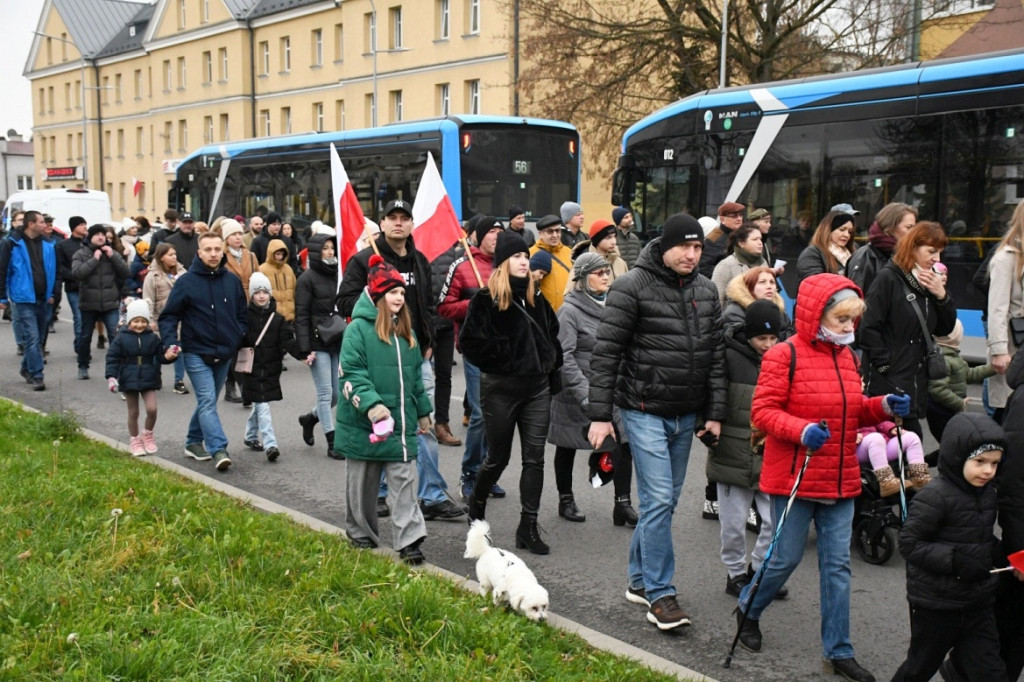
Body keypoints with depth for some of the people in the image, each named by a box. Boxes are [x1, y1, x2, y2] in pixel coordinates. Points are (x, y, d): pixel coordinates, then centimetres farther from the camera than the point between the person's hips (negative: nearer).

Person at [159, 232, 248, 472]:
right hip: (197, 353, -5)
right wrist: (170, 343, -17)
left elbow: (242, 316, 13)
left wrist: (240, 342, 1)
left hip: (224, 354, 5)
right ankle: (218, 450, -17)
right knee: (207, 402, -13)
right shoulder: (186, 282, -6)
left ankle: (194, 442, 30)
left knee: (207, 401, 15)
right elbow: (169, 316, -4)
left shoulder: (232, 281, 5)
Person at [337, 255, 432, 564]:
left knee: (404, 480, -1)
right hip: (364, 423, -5)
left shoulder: (405, 332, 12)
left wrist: (423, 411, 20)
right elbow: (351, 373, -16)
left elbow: (415, 375, 19)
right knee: (363, 481, 9)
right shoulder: (358, 328, -8)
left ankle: (409, 540, -2)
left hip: (401, 422, 5)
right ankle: (360, 532, 26)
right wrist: (372, 404, -27)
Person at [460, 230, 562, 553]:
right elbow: (470, 342, -13)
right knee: (498, 457, 8)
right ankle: (477, 503, 36)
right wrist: (501, 361, -16)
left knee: (534, 458, 2)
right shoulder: (485, 299, -8)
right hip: (500, 389, -5)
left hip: (537, 388, 5)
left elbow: (552, 335, 21)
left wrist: (551, 367, 14)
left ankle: (528, 527, 8)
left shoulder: (536, 299, 10)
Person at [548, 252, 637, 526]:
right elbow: (564, 357, -19)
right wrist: (585, 395, -24)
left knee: (624, 443, -7)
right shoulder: (570, 311, -12)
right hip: (574, 394, -5)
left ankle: (623, 504, 0)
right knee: (567, 448, 11)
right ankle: (566, 500, 29)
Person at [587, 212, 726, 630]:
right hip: (644, 411, -6)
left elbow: (715, 355, 11)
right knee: (658, 499, -9)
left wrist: (715, 413, 7)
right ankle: (660, 594, 0)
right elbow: (605, 353, -10)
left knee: (666, 500, 13)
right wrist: (599, 415, -13)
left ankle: (640, 579, 27)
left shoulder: (706, 291, 8)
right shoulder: (633, 286, -10)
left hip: (686, 415, 6)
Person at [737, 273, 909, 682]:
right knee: (786, 558, 5)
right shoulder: (784, 356, -12)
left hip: (840, 481, 6)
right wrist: (801, 430, -29)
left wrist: (883, 408, 1)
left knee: (837, 565, 8)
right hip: (793, 479, -6)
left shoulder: (847, 357, 10)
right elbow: (763, 411, -14)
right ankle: (748, 610, 33)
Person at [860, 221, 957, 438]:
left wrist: (942, 296, -1)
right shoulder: (888, 278, -8)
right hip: (887, 383, -7)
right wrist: (885, 364, -15)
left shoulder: (930, 282, 14)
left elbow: (944, 330, 14)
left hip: (917, 383, 7)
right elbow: (867, 329, -14)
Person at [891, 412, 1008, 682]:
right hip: (936, 604, -6)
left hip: (978, 602, 6)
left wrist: (1001, 554, 0)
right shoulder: (935, 497, -20)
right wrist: (954, 560, -27)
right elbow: (909, 543, -20)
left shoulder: (987, 493, 5)